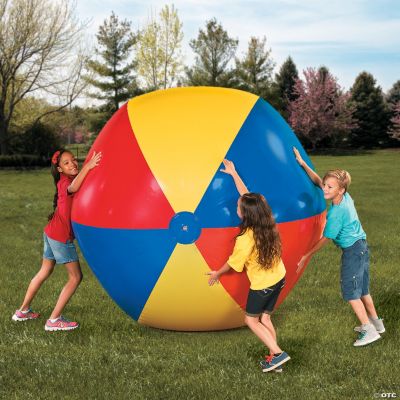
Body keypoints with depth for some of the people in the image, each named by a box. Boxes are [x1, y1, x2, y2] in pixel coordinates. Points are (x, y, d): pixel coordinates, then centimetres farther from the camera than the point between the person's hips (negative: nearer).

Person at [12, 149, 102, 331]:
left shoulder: (65, 181, 9)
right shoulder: (65, 182, -19)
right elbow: (73, 188, -42)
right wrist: (87, 166, -54)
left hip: (51, 233, 9)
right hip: (61, 237, -9)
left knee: (44, 272, 23)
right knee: (75, 277, -1)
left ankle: (23, 311, 35)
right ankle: (54, 320, 2)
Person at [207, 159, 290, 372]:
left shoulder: (245, 240, -27)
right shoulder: (267, 223, -9)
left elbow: (233, 263, -10)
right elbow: (246, 194, 2)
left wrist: (217, 274, 8)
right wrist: (233, 173, 10)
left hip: (262, 284, -7)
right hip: (279, 278, 7)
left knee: (251, 320, 12)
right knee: (265, 318, 18)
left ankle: (278, 353, 3)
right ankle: (273, 358, 20)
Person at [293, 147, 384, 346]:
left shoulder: (337, 212, -24)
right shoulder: (345, 196, -2)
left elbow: (325, 239, -16)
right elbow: (318, 182, 8)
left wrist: (307, 256, -7)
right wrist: (303, 164, 3)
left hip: (352, 251, -9)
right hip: (361, 247, 9)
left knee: (350, 291, -2)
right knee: (361, 289, 19)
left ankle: (369, 330, -1)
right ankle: (376, 322, 30)